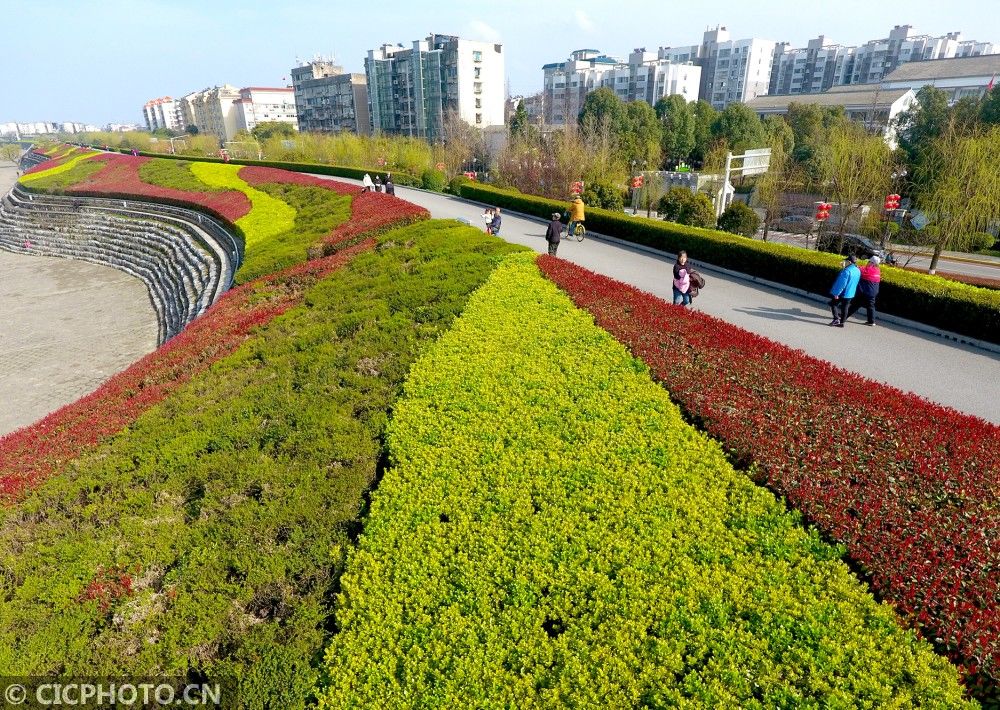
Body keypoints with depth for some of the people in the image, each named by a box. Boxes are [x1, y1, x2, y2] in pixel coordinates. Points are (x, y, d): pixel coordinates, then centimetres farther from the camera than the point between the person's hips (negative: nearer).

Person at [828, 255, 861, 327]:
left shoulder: (847, 271, -23)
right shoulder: (858, 271, 5)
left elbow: (842, 283, -24)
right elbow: (856, 283, 14)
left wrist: (837, 293, -20)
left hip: (843, 293, -8)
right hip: (850, 293, 8)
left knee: (833, 304, 8)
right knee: (845, 307, 13)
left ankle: (836, 319, -4)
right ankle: (842, 322, 18)